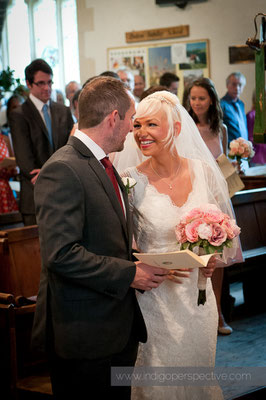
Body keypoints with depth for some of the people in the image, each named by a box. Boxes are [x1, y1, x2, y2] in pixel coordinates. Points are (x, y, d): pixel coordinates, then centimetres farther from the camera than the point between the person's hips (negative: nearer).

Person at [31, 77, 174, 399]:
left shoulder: (103, 165, 13)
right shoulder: (62, 170, -19)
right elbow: (61, 254, -26)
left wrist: (141, 262, 4)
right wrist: (129, 274, -20)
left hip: (120, 325, 9)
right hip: (83, 333, -9)